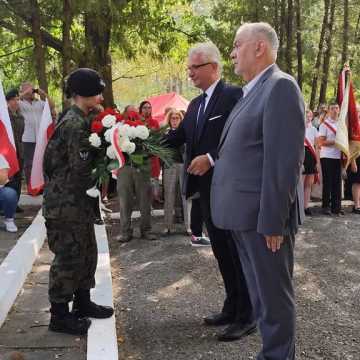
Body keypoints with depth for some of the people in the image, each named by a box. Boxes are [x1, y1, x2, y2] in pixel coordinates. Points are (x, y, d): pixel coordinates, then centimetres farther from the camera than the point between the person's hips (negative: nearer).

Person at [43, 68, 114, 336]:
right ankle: (59, 315, 11)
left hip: (78, 201, 10)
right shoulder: (74, 124, -19)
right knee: (68, 257, -1)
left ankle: (82, 302, 30)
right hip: (66, 202, -10)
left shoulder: (80, 120, 12)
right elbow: (81, 168, -23)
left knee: (87, 252, 17)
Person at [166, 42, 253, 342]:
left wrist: (210, 158, -23)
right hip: (207, 189, 8)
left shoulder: (234, 95, -10)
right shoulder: (196, 104, 16)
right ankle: (232, 308, 28)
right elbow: (178, 137, 10)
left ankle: (247, 316, 12)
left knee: (239, 253, 1)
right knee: (222, 252, 15)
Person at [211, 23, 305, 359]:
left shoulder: (280, 86, -13)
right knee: (259, 291, 19)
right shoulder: (252, 91, 17)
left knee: (273, 294, 3)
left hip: (262, 215, -10)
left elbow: (285, 160, -20)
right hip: (245, 213, 10)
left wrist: (273, 219, -22)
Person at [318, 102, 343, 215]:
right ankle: (326, 206, 6)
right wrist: (335, 142, -14)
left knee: (337, 182, 5)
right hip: (327, 156, -5)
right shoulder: (324, 124, -4)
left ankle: (336, 207, 11)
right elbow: (321, 142, -10)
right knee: (327, 182, -2)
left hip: (338, 156, 5)